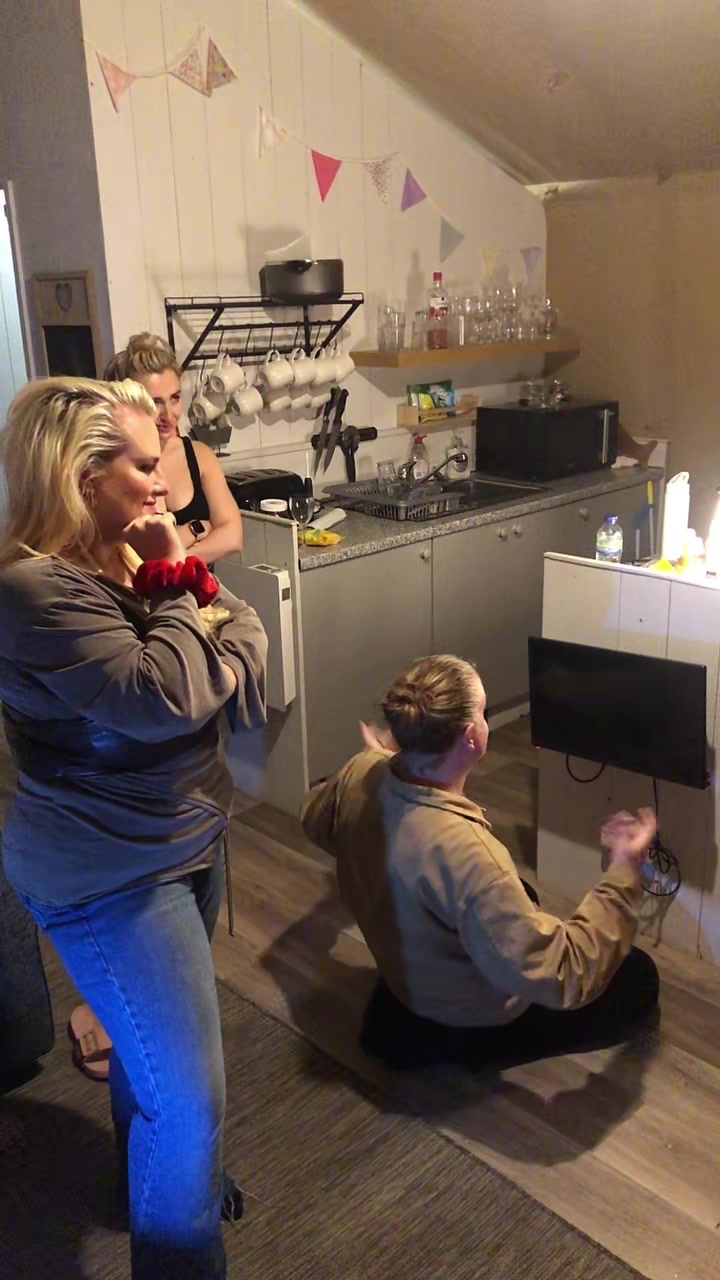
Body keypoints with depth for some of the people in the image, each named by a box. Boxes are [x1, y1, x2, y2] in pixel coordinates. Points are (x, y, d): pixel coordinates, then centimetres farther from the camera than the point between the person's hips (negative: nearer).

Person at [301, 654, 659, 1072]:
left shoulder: (361, 775, -19)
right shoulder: (464, 854, -42)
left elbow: (316, 821, 6)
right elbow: (564, 978, -36)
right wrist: (624, 872, -27)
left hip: (403, 969, 7)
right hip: (472, 1022, -7)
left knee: (521, 896, 32)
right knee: (639, 976, 12)